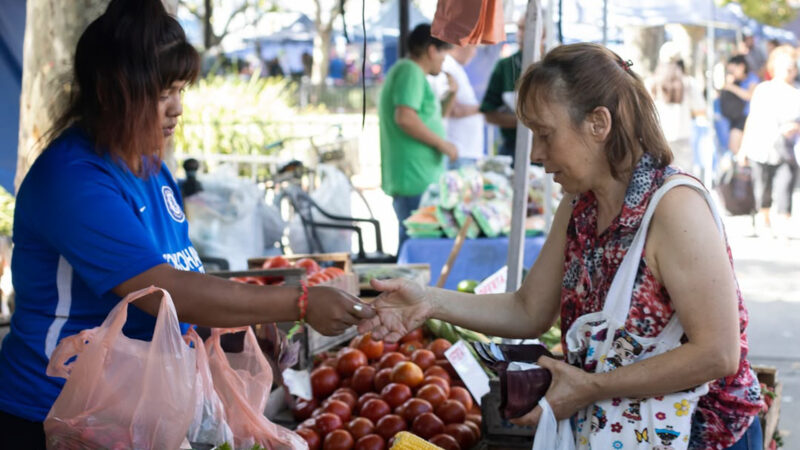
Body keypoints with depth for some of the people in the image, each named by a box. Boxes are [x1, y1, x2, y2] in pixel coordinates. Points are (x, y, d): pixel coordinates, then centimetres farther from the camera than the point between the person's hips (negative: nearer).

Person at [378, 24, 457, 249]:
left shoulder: (403, 70, 22)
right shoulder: (411, 72, -11)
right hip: (417, 180, -11)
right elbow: (405, 118, -24)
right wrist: (442, 144, -15)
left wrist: (446, 101, 25)